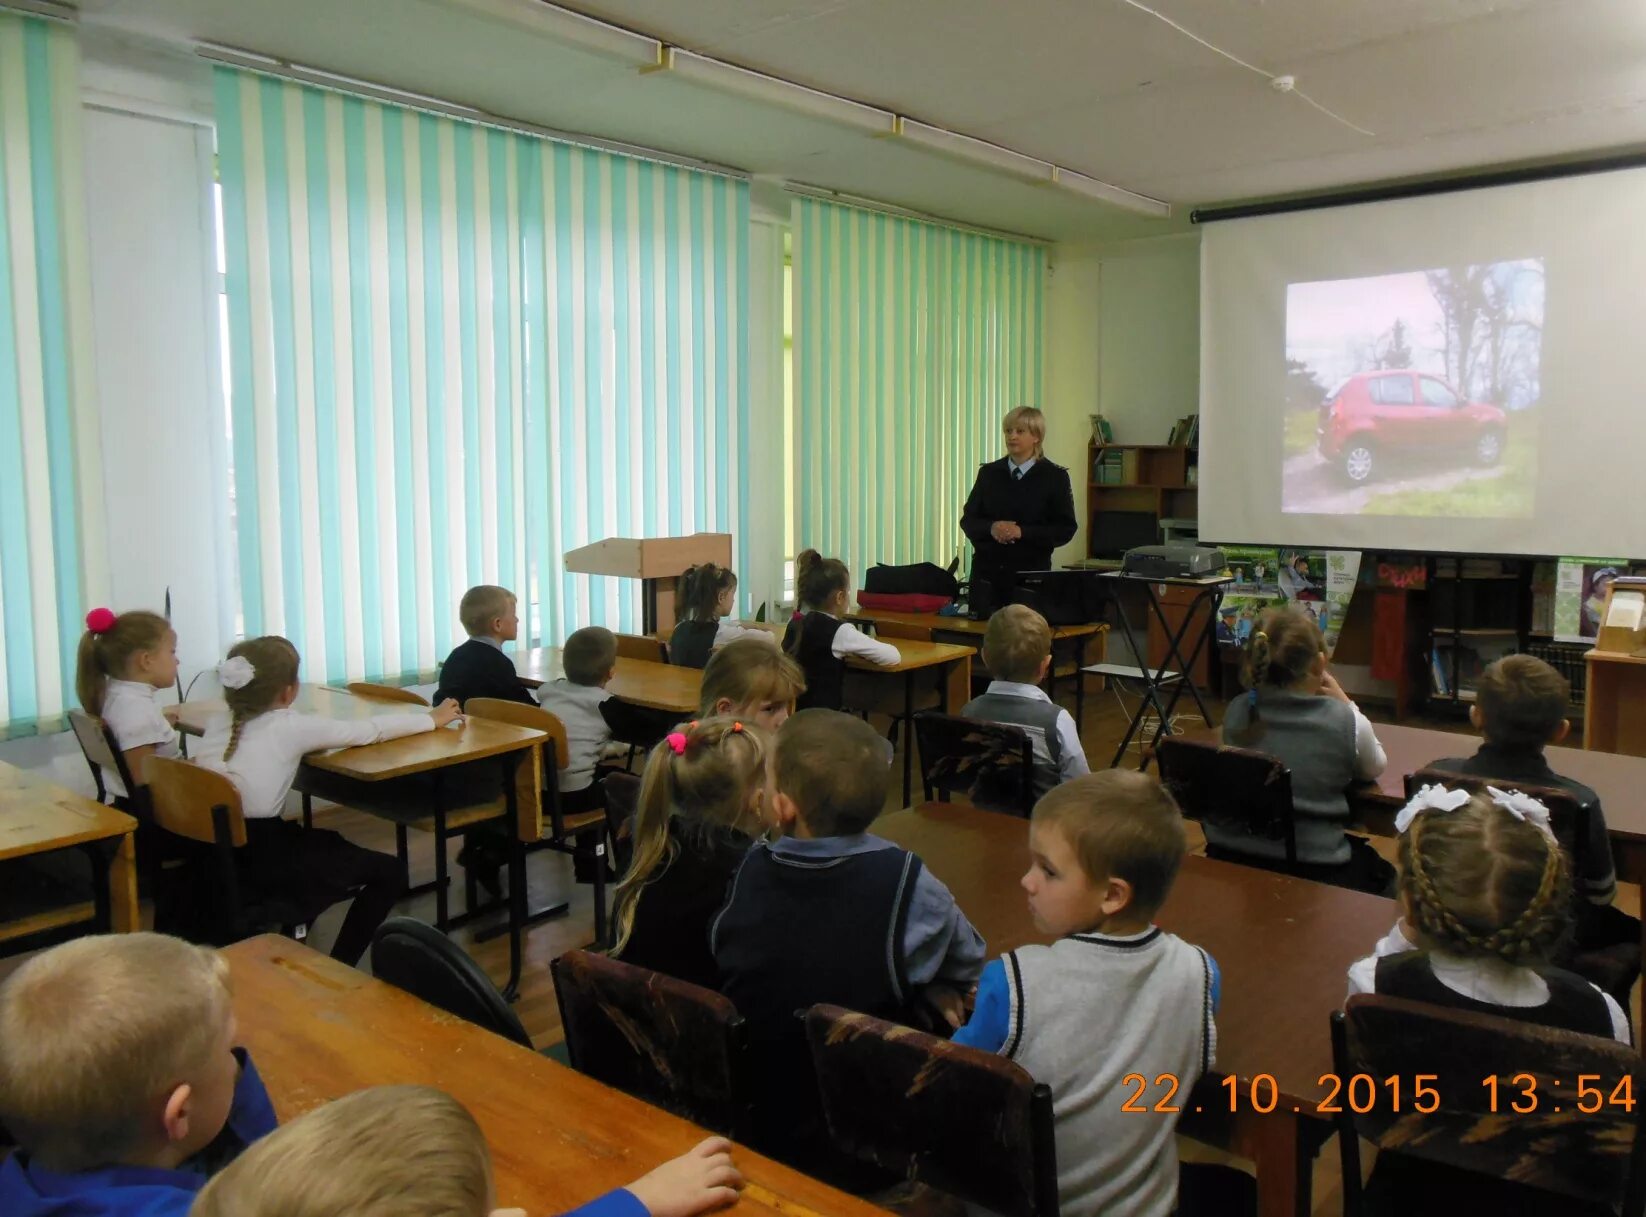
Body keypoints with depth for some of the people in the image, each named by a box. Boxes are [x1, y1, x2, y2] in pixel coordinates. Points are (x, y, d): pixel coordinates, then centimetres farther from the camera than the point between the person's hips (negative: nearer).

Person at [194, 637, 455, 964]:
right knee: (387, 871, 7)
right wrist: (431, 718, 14)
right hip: (260, 858, -7)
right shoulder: (292, 727, -6)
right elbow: (369, 730, 1)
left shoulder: (220, 723, 9)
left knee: (329, 843, 33)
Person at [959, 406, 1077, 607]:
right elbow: (968, 520, 8)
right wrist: (991, 528, -13)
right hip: (987, 570, 2)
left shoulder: (1054, 477, 2)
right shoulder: (989, 472, 9)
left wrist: (1022, 532, -15)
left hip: (1031, 573, -2)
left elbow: (1065, 529, -3)